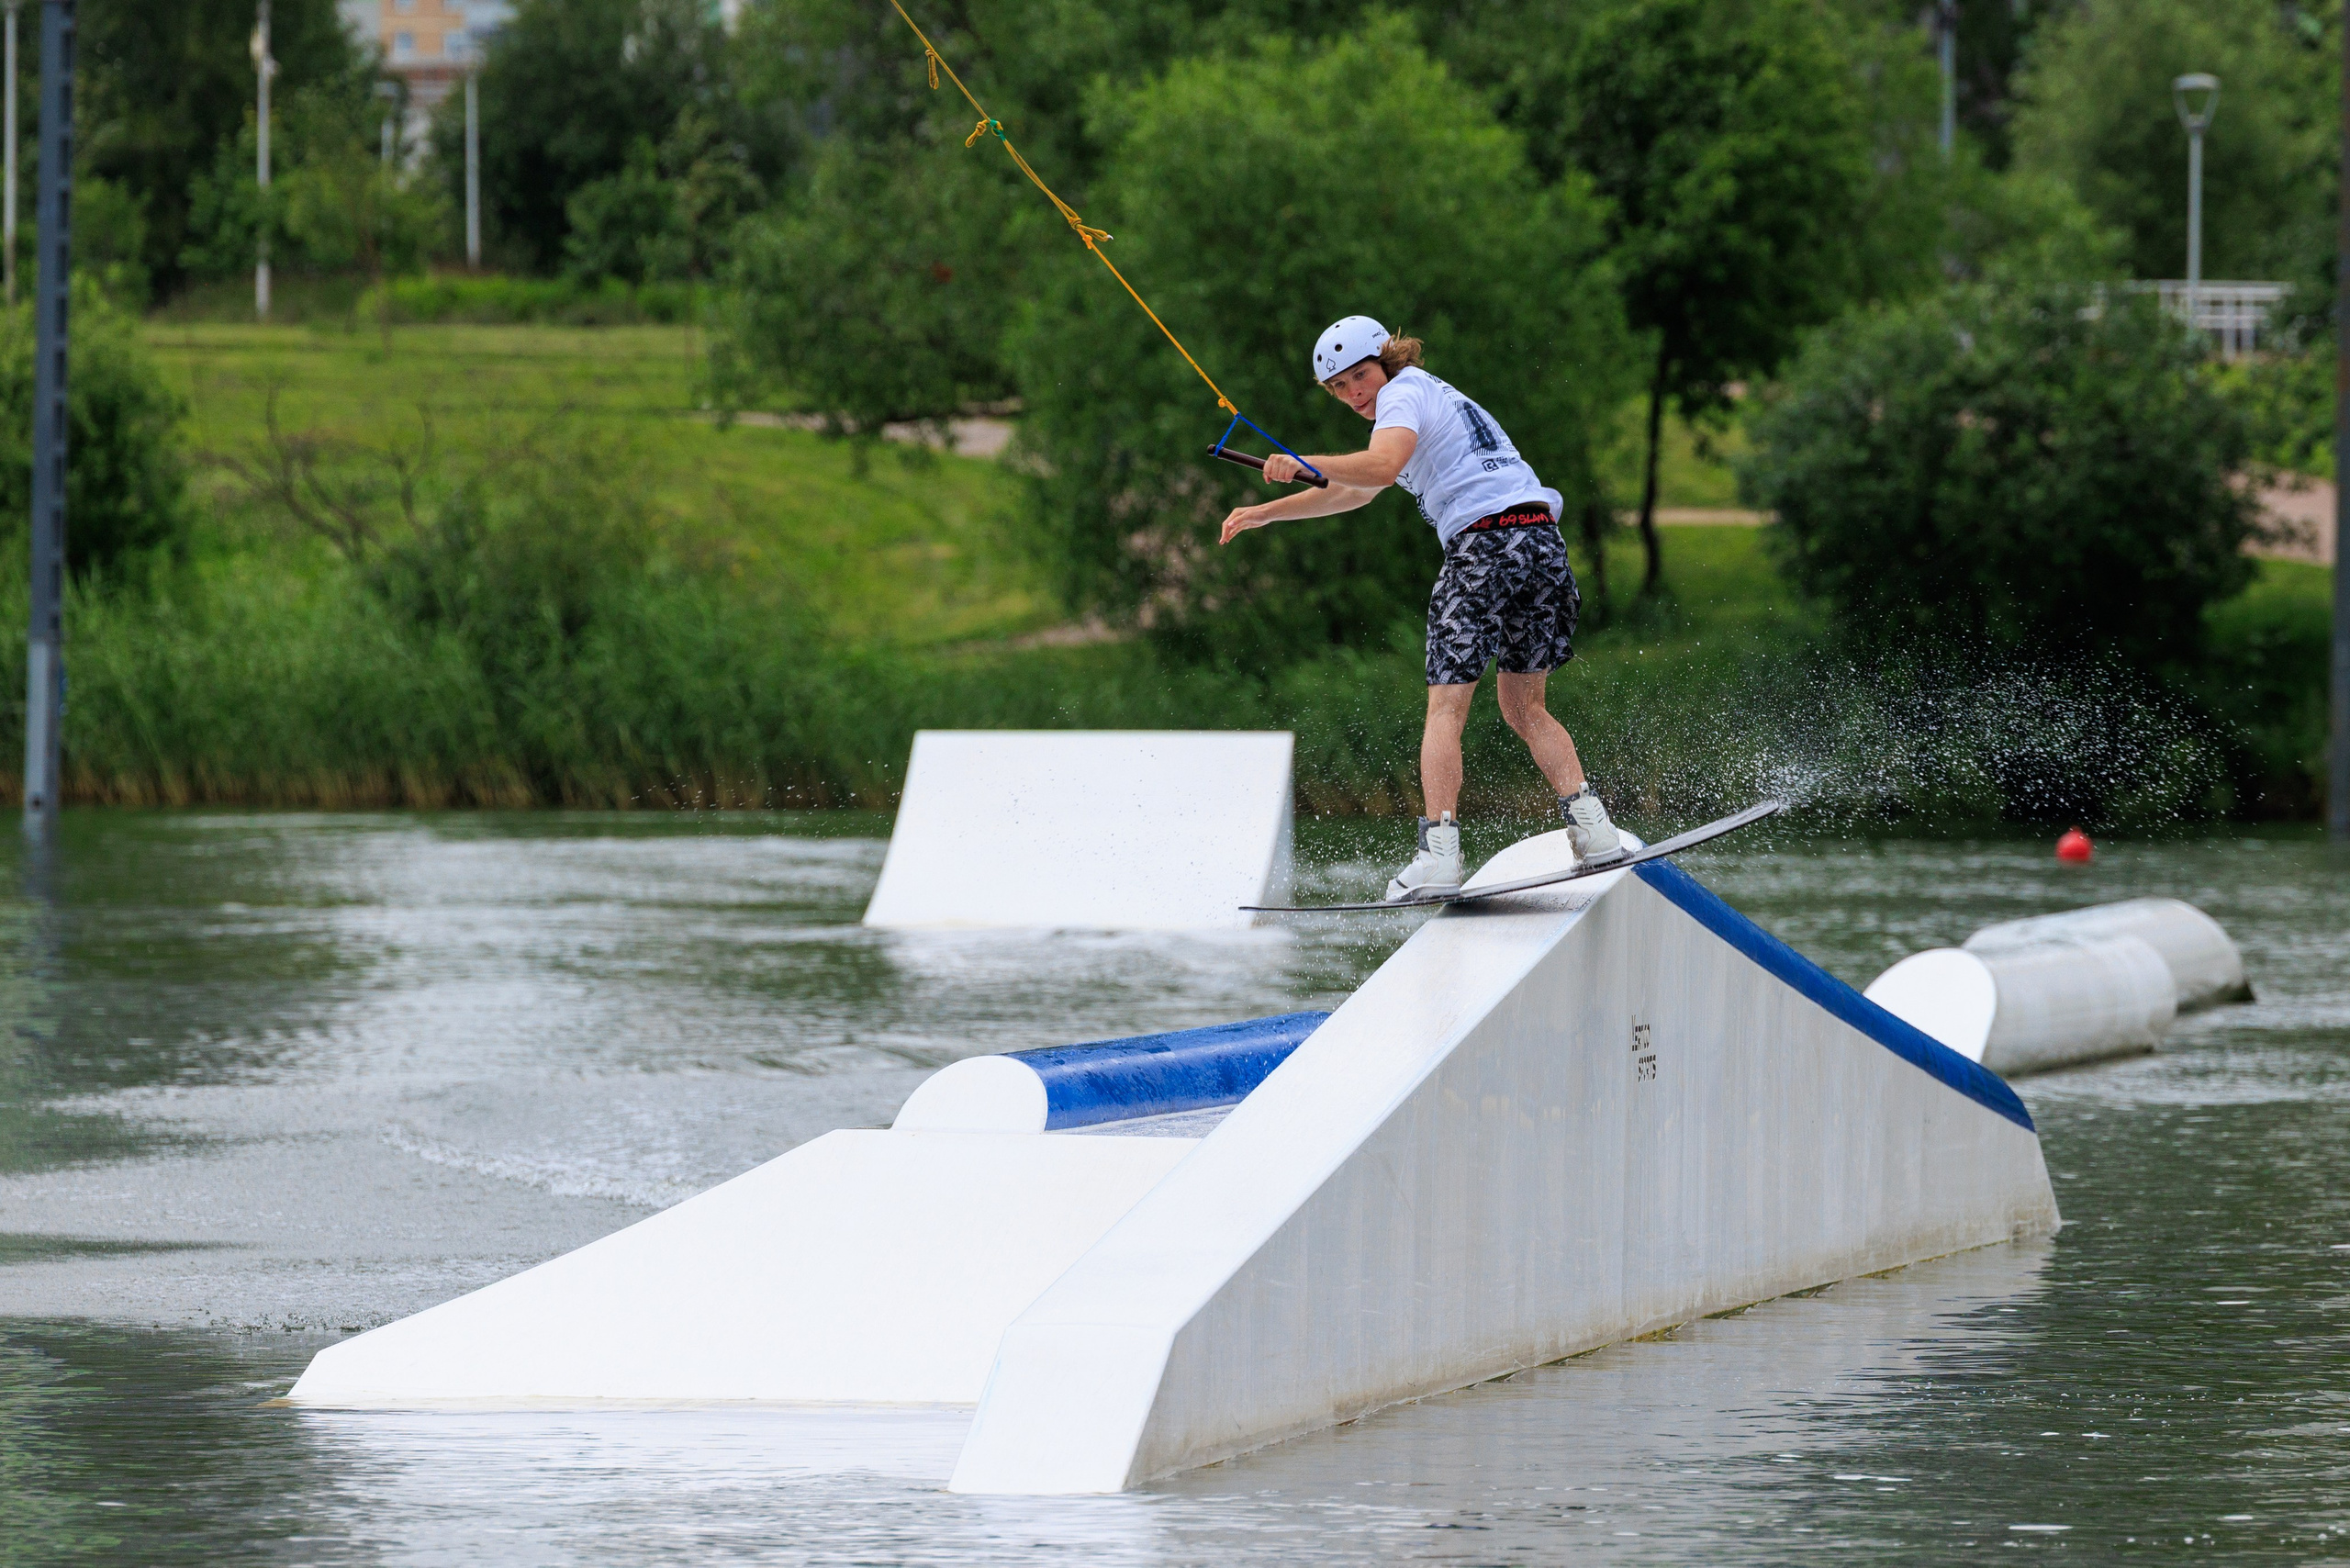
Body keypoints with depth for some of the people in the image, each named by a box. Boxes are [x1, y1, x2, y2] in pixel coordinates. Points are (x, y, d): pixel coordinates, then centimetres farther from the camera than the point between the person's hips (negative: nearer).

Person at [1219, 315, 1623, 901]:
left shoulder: (1403, 392, 4)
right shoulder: (1435, 396, 33)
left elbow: (1380, 467, -19)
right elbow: (1354, 492, 41)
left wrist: (1301, 463, -9)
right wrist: (1266, 513, 43)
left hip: (1485, 540, -9)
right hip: (1543, 542, 9)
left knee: (1446, 707, -9)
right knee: (1524, 708, 14)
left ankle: (1439, 853, -20)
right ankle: (1586, 817, -5)